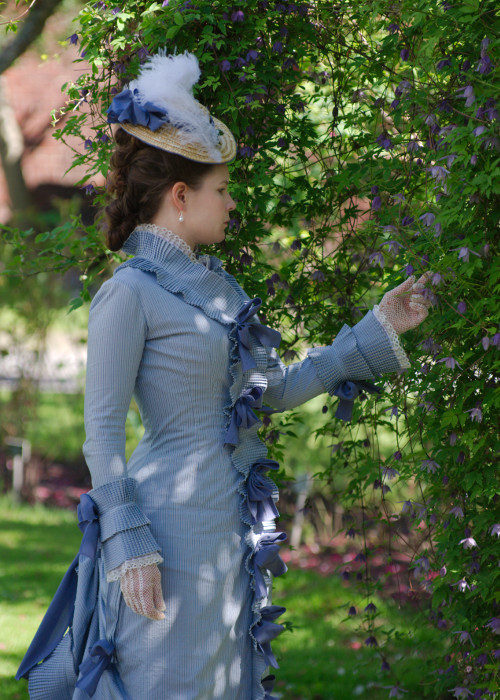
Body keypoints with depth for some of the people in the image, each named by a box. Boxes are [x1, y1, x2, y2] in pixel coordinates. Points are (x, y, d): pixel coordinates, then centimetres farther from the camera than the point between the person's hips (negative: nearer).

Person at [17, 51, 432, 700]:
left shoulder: (213, 284, 12)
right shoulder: (129, 293, -12)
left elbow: (280, 389, 18)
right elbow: (102, 431, -13)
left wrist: (378, 328, 18)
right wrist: (128, 546, -18)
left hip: (230, 522, 8)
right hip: (175, 520, -8)